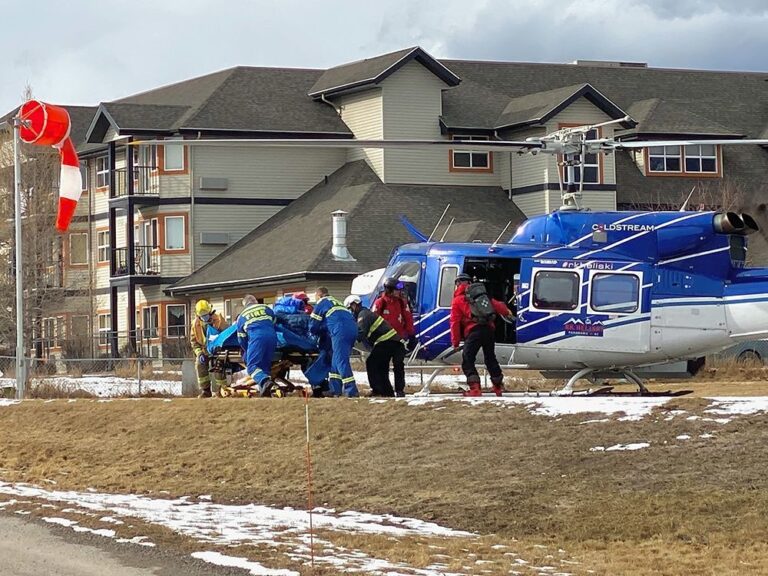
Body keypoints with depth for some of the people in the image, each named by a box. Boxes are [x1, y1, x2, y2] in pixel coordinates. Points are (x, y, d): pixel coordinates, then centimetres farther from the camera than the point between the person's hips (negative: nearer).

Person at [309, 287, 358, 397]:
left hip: (340, 332, -8)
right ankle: (334, 389, 12)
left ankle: (351, 390, -17)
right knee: (336, 360, 14)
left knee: (341, 360, -8)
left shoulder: (321, 302, 12)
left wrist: (318, 334, 32)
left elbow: (313, 326, 11)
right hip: (353, 328, 8)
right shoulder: (336, 302, 34)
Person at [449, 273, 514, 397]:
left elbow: (455, 323, 6)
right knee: (490, 359, 21)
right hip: (489, 330, 5)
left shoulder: (457, 300, 11)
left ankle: (475, 389, -23)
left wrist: (455, 342, 9)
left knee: (467, 360, -6)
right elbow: (496, 305, 29)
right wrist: (507, 313, 49)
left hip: (473, 331, -5)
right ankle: (498, 387, 32)